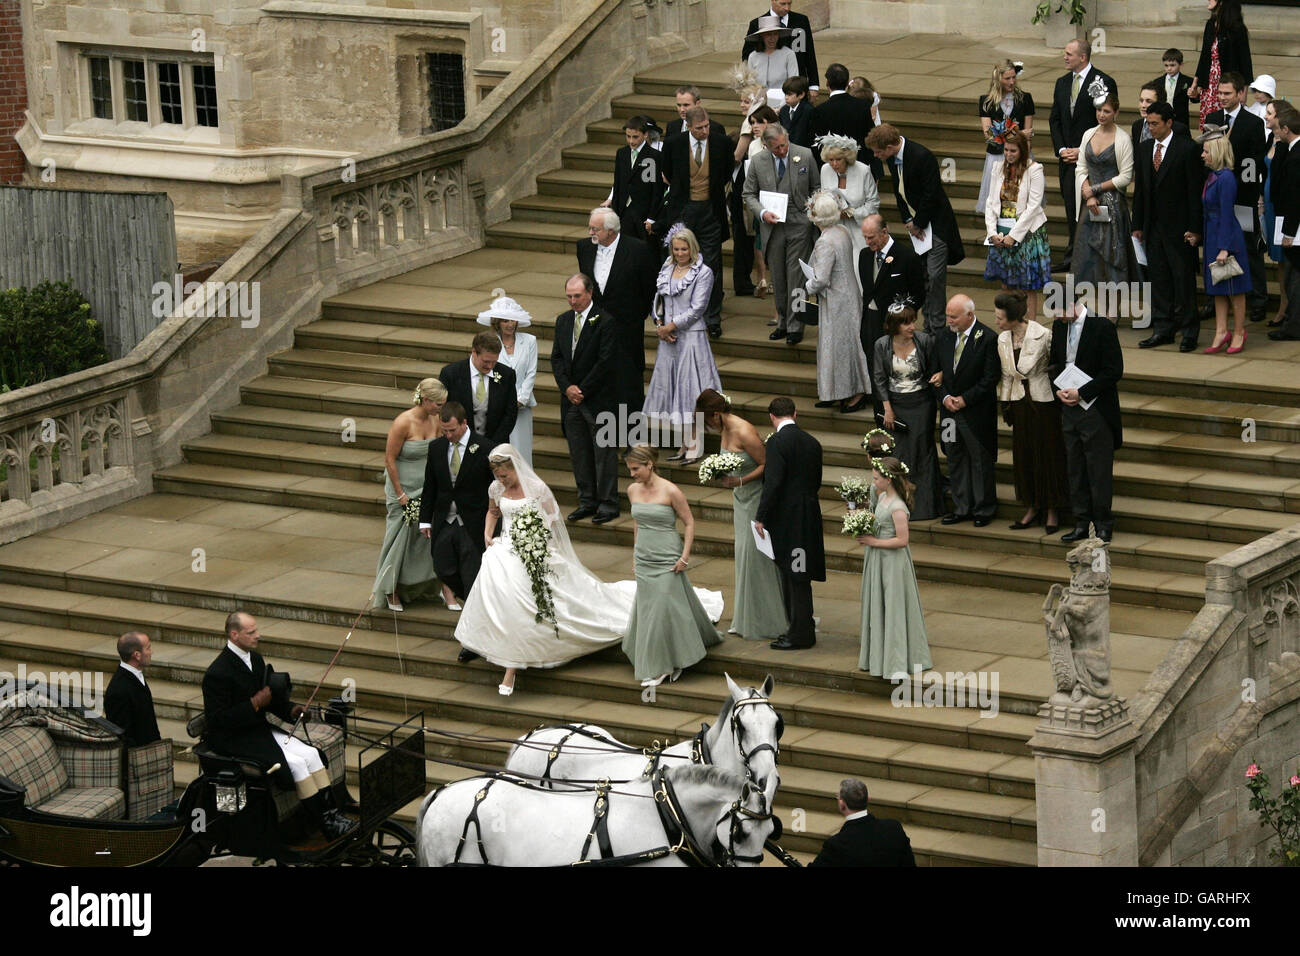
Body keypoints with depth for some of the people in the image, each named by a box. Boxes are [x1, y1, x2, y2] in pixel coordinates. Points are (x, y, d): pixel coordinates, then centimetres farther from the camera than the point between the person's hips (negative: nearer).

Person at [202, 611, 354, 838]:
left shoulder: (255, 659, 7)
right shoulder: (217, 673, -21)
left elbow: (270, 695, 19)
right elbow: (218, 720, -22)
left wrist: (290, 709, 0)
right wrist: (254, 704, -25)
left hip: (258, 729, 9)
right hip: (232, 740, -9)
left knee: (311, 753, -8)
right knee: (296, 763, -21)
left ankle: (330, 814, -10)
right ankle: (327, 827, -15)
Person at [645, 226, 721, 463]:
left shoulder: (703, 273, -7)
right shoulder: (667, 270, 11)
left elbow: (696, 309, -11)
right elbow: (658, 301, 14)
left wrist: (670, 326, -11)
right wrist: (659, 326, -3)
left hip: (691, 336, -6)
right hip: (668, 338, 6)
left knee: (689, 390, -7)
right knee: (670, 389, 6)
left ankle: (694, 447, -4)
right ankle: (684, 445, 12)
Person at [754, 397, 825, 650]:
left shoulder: (777, 442, -15)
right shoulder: (812, 442, 8)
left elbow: (773, 483, -19)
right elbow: (816, 482, 13)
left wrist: (761, 517, -13)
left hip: (787, 518, -8)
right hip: (809, 516, 8)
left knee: (796, 577, -2)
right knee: (795, 575, 16)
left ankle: (800, 634, 3)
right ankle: (801, 628, 22)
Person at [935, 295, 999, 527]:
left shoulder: (987, 338, -14)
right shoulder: (945, 337, 6)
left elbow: (990, 377, -14)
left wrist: (965, 399, -16)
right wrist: (945, 397, -4)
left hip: (976, 411, -6)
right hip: (950, 409, 6)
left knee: (980, 461, 4)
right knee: (955, 460, 12)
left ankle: (984, 509, 15)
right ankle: (962, 508, 22)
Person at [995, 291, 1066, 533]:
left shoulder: (1042, 335, -17)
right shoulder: (1003, 340, 2)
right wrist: (1005, 403, 12)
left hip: (1043, 401, -6)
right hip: (1020, 402, 6)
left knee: (1048, 454, 1)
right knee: (1023, 456, 9)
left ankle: (1052, 511, 11)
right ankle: (1032, 508, 20)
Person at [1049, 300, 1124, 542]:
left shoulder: (1103, 327, -13)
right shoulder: (1059, 326, 7)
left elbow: (1114, 371, -15)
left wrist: (1081, 393, -16)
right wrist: (1059, 389, -2)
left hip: (1096, 410, -6)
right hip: (1070, 408, 6)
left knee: (1099, 470, -2)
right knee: (1075, 470, 10)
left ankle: (1103, 525, 7)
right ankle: (1081, 523, 17)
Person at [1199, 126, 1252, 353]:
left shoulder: (1226, 178, -18)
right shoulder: (1211, 176, 8)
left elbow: (1226, 215, -19)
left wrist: (1224, 248, -20)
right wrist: (1201, 234, 13)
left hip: (1228, 236, -9)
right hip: (1212, 236, 9)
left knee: (1234, 289, 3)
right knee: (1217, 288, 11)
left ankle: (1239, 332, 13)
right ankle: (1221, 332, 16)